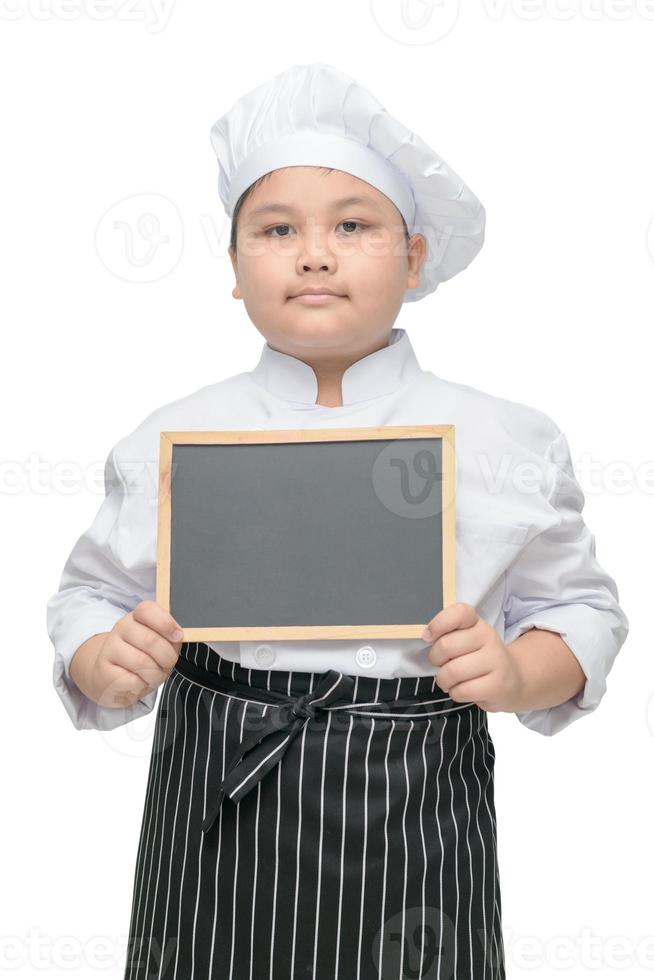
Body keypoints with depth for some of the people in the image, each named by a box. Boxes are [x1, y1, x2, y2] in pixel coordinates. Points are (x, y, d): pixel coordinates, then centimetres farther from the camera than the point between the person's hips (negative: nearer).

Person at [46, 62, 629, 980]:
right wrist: (105, 665, -14)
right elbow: (91, 595, 8)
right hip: (219, 813, 1)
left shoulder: (506, 442, -2)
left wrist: (521, 674, -14)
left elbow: (579, 609, 6)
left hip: (412, 826, 0)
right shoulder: (171, 440, -1)